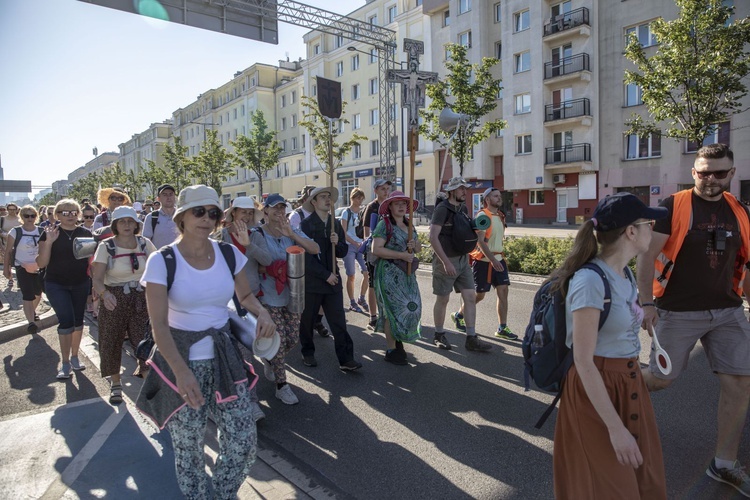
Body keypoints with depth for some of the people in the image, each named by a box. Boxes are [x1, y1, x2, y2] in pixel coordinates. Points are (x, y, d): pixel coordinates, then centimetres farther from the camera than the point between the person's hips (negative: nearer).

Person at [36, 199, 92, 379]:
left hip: (80, 284, 2)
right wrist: (49, 242, -20)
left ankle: (74, 356, 27)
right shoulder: (50, 233, -5)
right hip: (56, 285, -2)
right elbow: (41, 263, -9)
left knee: (78, 321, 9)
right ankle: (65, 363, 4)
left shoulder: (85, 233, 0)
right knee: (66, 321, -9)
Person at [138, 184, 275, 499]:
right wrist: (181, 370, -30)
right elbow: (159, 324, -16)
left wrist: (262, 312, -11)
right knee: (189, 450, 10)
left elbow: (245, 296, 12)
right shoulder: (162, 261, -12)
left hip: (224, 358, 3)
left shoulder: (228, 253, -1)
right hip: (181, 362, -3)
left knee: (244, 443, 4)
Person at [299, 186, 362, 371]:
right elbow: (307, 255, -12)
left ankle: (346, 359, 3)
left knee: (339, 321, -1)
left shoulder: (336, 224, 8)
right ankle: (307, 353, 31)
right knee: (307, 320, 11)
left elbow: (343, 253, 10)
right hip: (311, 281, -3)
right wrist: (326, 275, -13)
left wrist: (337, 243, -12)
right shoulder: (306, 225, -7)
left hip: (333, 280, 3)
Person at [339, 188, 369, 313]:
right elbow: (343, 233, -7)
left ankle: (361, 299, 14)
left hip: (361, 246, 4)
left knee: (367, 273, -5)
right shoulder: (346, 212, -3)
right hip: (349, 246, -4)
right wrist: (356, 243, -15)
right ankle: (352, 303, 13)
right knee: (351, 276, 0)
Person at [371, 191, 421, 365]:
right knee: (394, 309, -3)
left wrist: (414, 245, -6)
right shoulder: (384, 224, -9)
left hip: (407, 272, 7)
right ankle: (391, 350, 10)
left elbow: (418, 248, 19)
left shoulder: (409, 225, 13)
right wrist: (401, 255, -20)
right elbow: (376, 249, -18)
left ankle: (396, 339, 28)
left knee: (411, 307, 8)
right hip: (389, 272, -7)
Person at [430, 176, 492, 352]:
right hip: (446, 260, -7)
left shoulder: (463, 209, 9)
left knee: (470, 297, 2)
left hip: (463, 260, 7)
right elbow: (433, 237, -21)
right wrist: (446, 262, -24)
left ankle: (471, 339, 9)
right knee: (443, 299, 5)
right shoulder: (442, 209, -14)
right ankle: (439, 336, 22)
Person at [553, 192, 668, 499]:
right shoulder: (590, 280, -24)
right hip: (597, 389, -8)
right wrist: (615, 427, -22)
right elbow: (583, 361, -24)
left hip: (629, 384, 8)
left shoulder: (626, 274, 4)